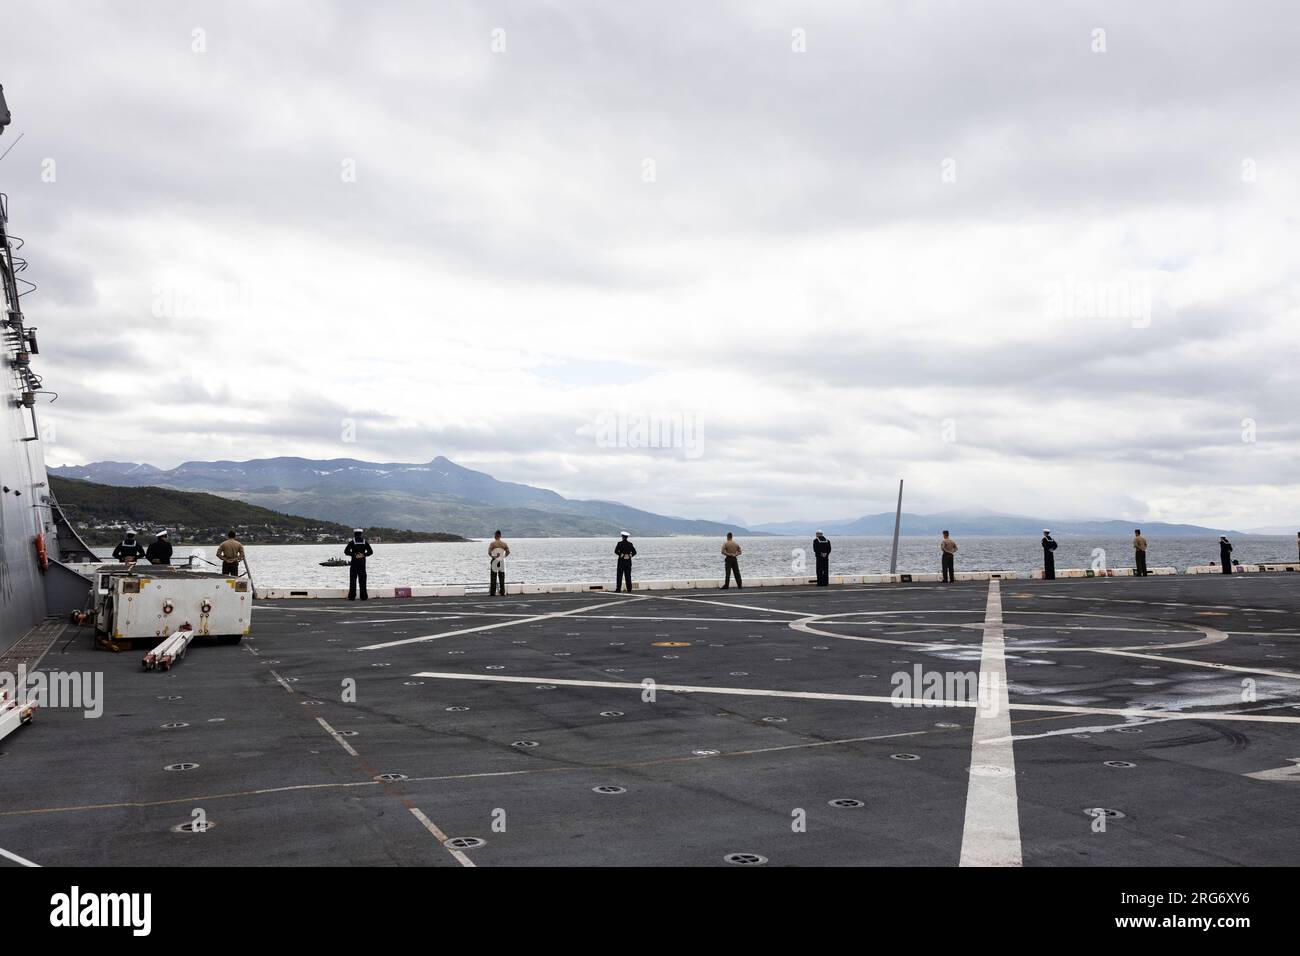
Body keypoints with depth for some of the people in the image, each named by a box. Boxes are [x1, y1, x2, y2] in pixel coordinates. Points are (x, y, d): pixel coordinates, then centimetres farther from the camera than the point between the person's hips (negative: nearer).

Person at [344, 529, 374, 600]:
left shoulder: (352, 542, -3)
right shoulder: (365, 542, 4)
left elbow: (346, 551, -12)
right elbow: (370, 551, -1)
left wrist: (353, 554, -8)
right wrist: (364, 555, -6)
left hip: (354, 563, -2)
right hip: (362, 563, 2)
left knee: (353, 579, 3)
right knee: (362, 580, 4)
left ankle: (352, 596, 0)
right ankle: (364, 596, 3)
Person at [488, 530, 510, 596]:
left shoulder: (492, 543, -7)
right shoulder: (504, 544, 3)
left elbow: (489, 552, -18)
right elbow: (508, 552, -5)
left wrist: (492, 556, -4)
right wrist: (503, 556, 5)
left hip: (494, 561, -3)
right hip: (502, 561, 3)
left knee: (493, 578, 2)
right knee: (502, 578, 9)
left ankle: (492, 593, 1)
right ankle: (502, 593, 7)